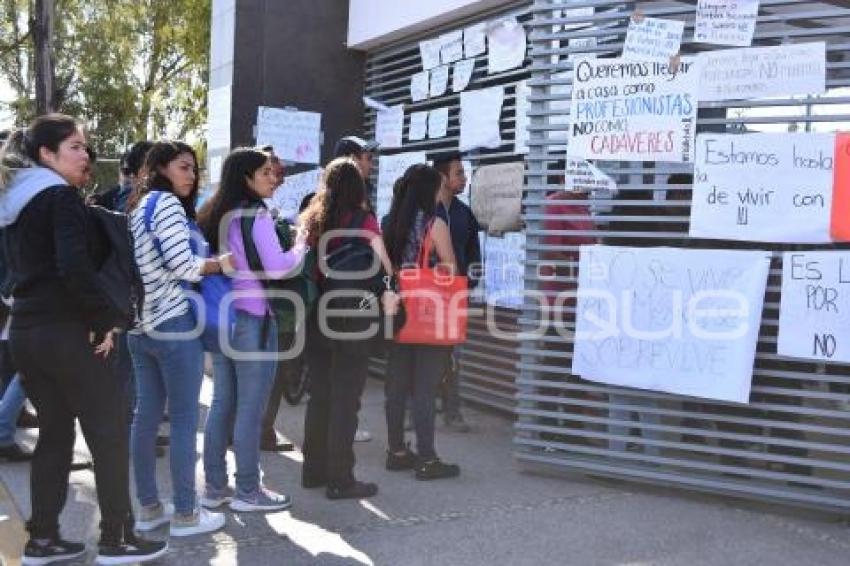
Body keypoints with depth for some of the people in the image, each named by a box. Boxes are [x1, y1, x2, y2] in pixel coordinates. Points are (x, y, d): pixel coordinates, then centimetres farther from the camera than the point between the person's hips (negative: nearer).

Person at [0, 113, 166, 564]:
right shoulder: (61, 197, -11)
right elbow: (75, 267, -24)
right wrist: (105, 319, -15)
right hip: (65, 330, -9)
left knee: (54, 433, 14)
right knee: (109, 431, -1)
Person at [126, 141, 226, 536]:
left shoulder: (139, 206, 18)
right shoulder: (166, 203, -10)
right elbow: (182, 264, -19)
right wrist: (222, 263, -5)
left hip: (142, 326, 9)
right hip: (173, 325, -9)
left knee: (146, 416, 11)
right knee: (184, 419, -2)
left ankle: (148, 508, 20)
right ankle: (185, 514, 5)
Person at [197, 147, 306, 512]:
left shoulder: (216, 215, 12)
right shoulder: (256, 214, -12)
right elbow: (277, 268, -20)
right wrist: (300, 246, -5)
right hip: (252, 319, -8)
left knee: (222, 403, 12)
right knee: (250, 407, -1)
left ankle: (215, 487, 20)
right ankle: (247, 492, 7)